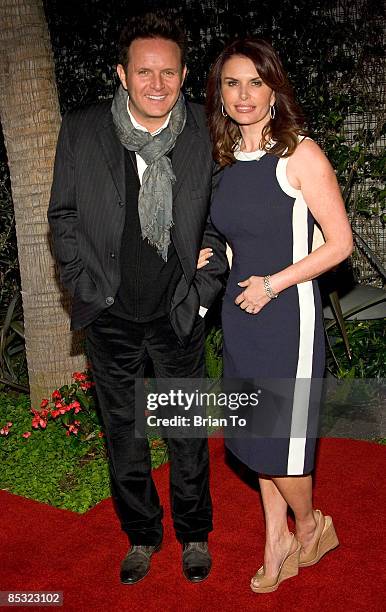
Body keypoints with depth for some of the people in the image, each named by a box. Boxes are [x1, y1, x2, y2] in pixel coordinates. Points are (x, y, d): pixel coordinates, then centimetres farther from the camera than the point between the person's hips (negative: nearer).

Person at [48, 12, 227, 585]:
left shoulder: (205, 133, -8)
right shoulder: (82, 129, -7)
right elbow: (63, 215, 1)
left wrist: (204, 287, -4)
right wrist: (87, 285, -5)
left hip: (177, 313, 0)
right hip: (109, 314, 1)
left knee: (188, 430, 14)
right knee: (123, 432, 15)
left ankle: (194, 533, 38)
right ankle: (141, 535, 38)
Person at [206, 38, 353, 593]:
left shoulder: (299, 153, -10)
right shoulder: (226, 161, 8)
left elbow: (340, 242, -12)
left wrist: (272, 284, -14)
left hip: (287, 313, -6)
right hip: (239, 313, 6)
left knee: (279, 440, 2)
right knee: (256, 436, 13)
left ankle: (310, 524, 32)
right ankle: (278, 542, 32)